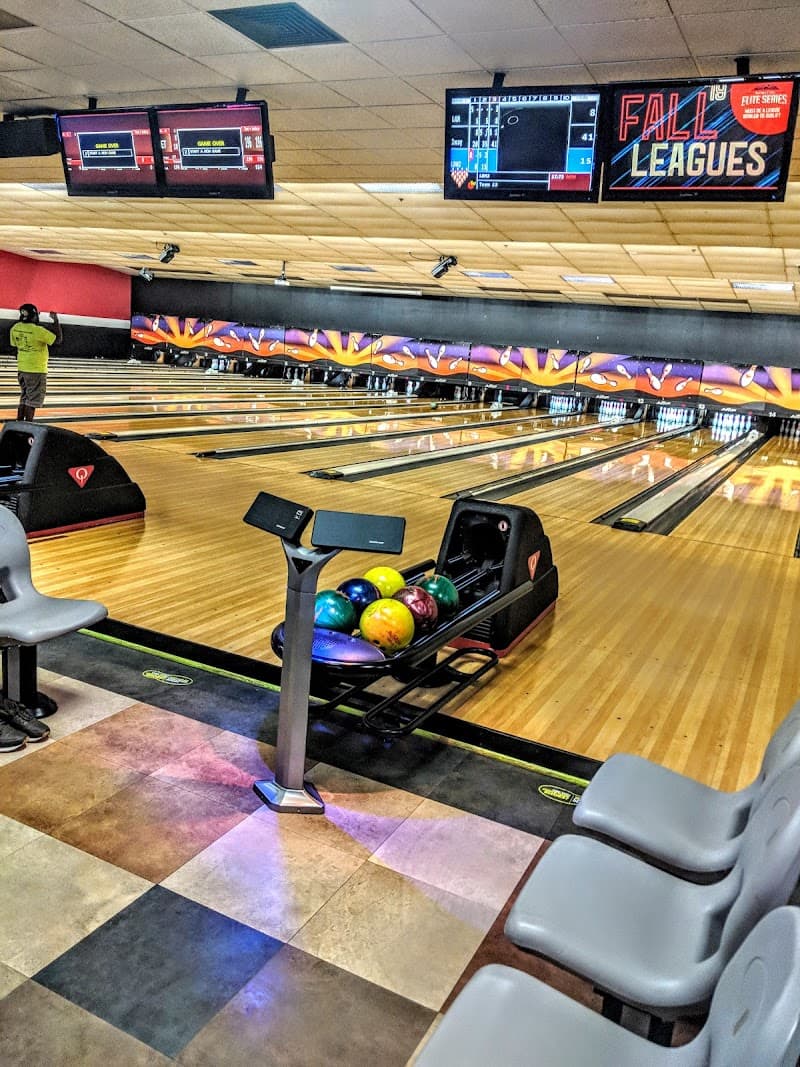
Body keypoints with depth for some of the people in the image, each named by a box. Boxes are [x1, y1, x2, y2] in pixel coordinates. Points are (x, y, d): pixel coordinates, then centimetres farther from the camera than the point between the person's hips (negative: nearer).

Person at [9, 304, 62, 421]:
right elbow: (58, 340, -14)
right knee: (33, 400, -1)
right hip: (36, 371, -7)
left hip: (22, 369, 7)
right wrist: (56, 321, -8)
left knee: (24, 398, 16)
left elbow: (15, 346, 12)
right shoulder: (37, 330, -19)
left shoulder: (15, 328, 2)